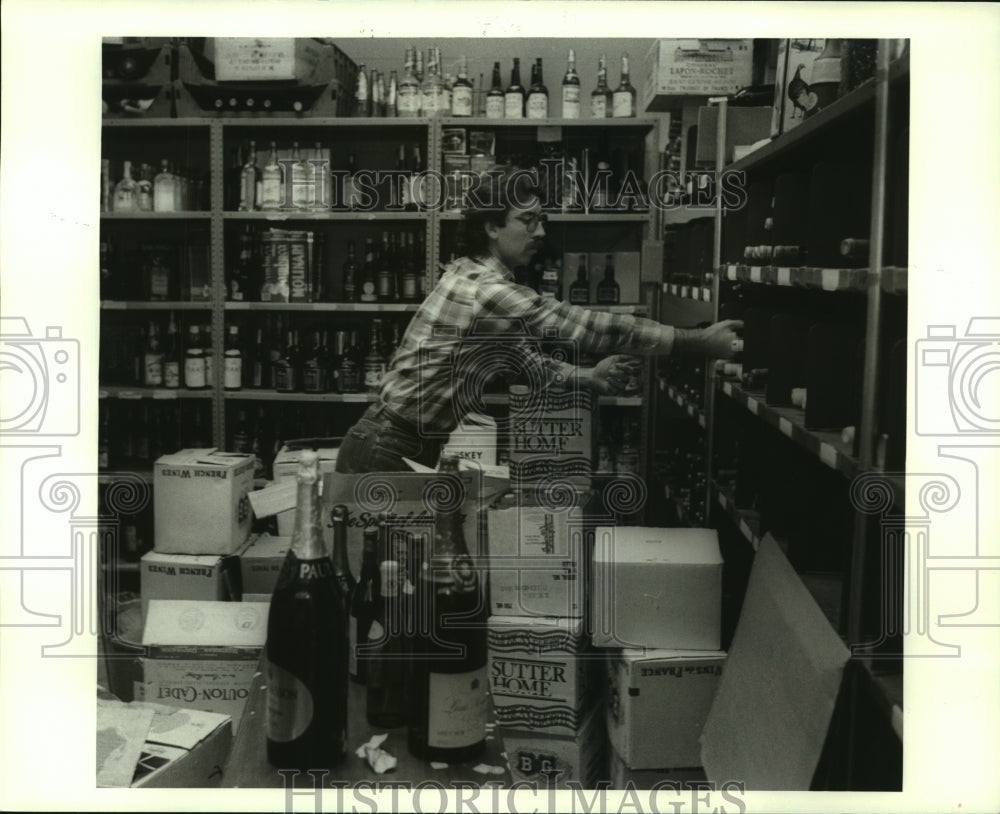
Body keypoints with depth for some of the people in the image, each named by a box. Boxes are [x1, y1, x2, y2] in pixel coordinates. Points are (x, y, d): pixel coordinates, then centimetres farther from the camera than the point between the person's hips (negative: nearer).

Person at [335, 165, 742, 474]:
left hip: (401, 449, 10)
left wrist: (589, 377, -9)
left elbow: (524, 358, 9)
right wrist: (701, 340, -23)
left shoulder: (471, 276, 9)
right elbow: (589, 327, -26)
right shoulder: (489, 292, -24)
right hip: (384, 454, -10)